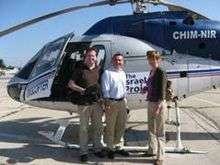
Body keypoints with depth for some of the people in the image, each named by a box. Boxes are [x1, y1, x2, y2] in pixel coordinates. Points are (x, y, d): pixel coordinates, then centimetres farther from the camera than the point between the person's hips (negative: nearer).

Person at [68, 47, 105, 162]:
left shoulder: (99, 69, 7)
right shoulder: (80, 69, -2)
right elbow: (70, 84, -3)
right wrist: (83, 90, -14)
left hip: (97, 102, 3)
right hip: (84, 103, -3)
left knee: (98, 127, 11)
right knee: (84, 128, 4)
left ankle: (98, 149, 26)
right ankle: (83, 152, 14)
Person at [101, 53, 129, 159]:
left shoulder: (123, 73, 15)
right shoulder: (107, 73, -7)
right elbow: (105, 90, -12)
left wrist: (125, 101, 17)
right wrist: (107, 103, -17)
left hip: (122, 102, 7)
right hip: (112, 102, -7)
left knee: (121, 126, 15)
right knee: (110, 127, 2)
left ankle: (116, 146, 30)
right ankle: (110, 148, 15)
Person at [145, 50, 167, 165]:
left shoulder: (161, 72, -13)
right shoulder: (151, 72, 10)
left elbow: (162, 91, -19)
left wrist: (158, 106, -23)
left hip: (159, 103, -8)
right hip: (150, 103, 8)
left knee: (159, 131, 0)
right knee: (151, 129, 19)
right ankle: (152, 150, 34)